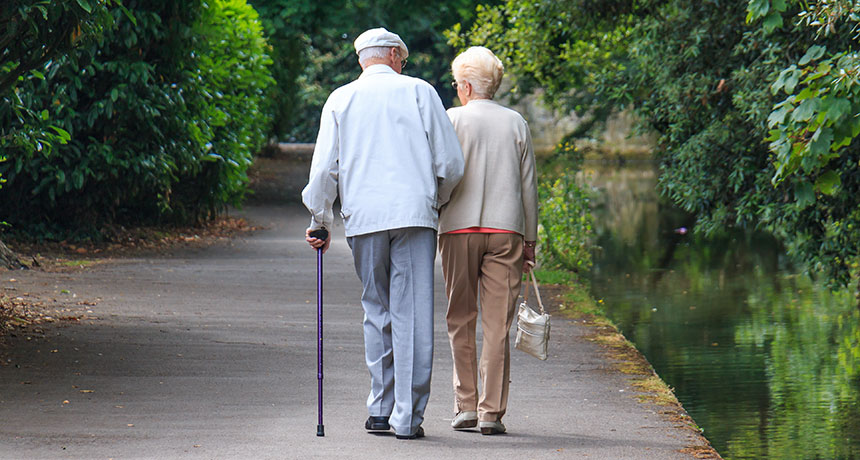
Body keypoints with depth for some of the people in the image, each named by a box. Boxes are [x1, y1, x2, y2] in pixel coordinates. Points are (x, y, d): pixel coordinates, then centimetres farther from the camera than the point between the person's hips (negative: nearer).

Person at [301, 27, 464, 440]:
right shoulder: (419, 92, 6)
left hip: (362, 218, 2)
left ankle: (381, 410, 13)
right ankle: (407, 417, -5)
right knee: (413, 316, -2)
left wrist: (319, 222, 19)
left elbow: (324, 169, 7)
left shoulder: (340, 100, 10)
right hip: (414, 213, -2)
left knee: (377, 313, 13)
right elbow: (450, 162, 3)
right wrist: (437, 201, 21)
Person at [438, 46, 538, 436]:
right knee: (497, 324, 1)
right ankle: (491, 412, -2)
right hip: (506, 229, 1)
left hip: (459, 228, -1)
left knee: (461, 321, 8)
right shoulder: (516, 123, 7)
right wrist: (529, 240, 15)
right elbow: (528, 187, 9)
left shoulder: (451, 120, 0)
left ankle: (465, 406, 7)